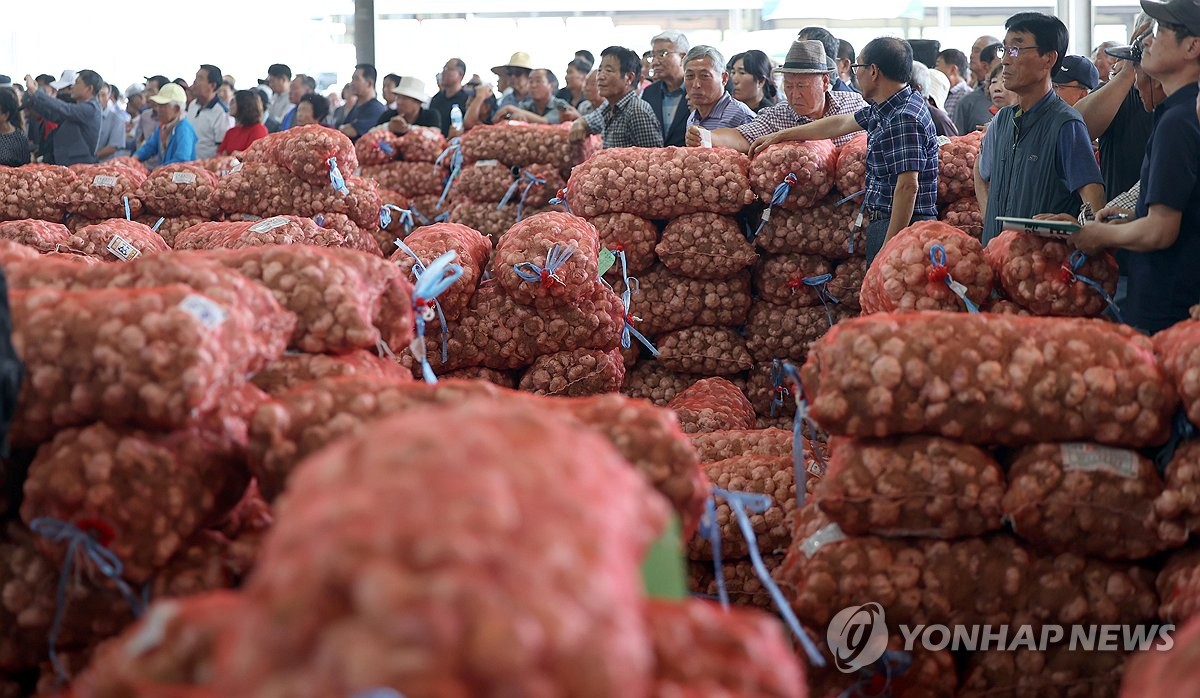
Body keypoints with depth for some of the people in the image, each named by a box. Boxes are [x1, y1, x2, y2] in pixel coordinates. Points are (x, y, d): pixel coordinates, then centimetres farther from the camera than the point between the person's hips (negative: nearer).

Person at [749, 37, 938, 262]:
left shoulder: (904, 120, -18)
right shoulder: (884, 111, 14)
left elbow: (908, 186, -23)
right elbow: (840, 124, 28)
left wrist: (888, 249, -26)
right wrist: (779, 136, 37)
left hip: (900, 227, -10)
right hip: (881, 224, 10)